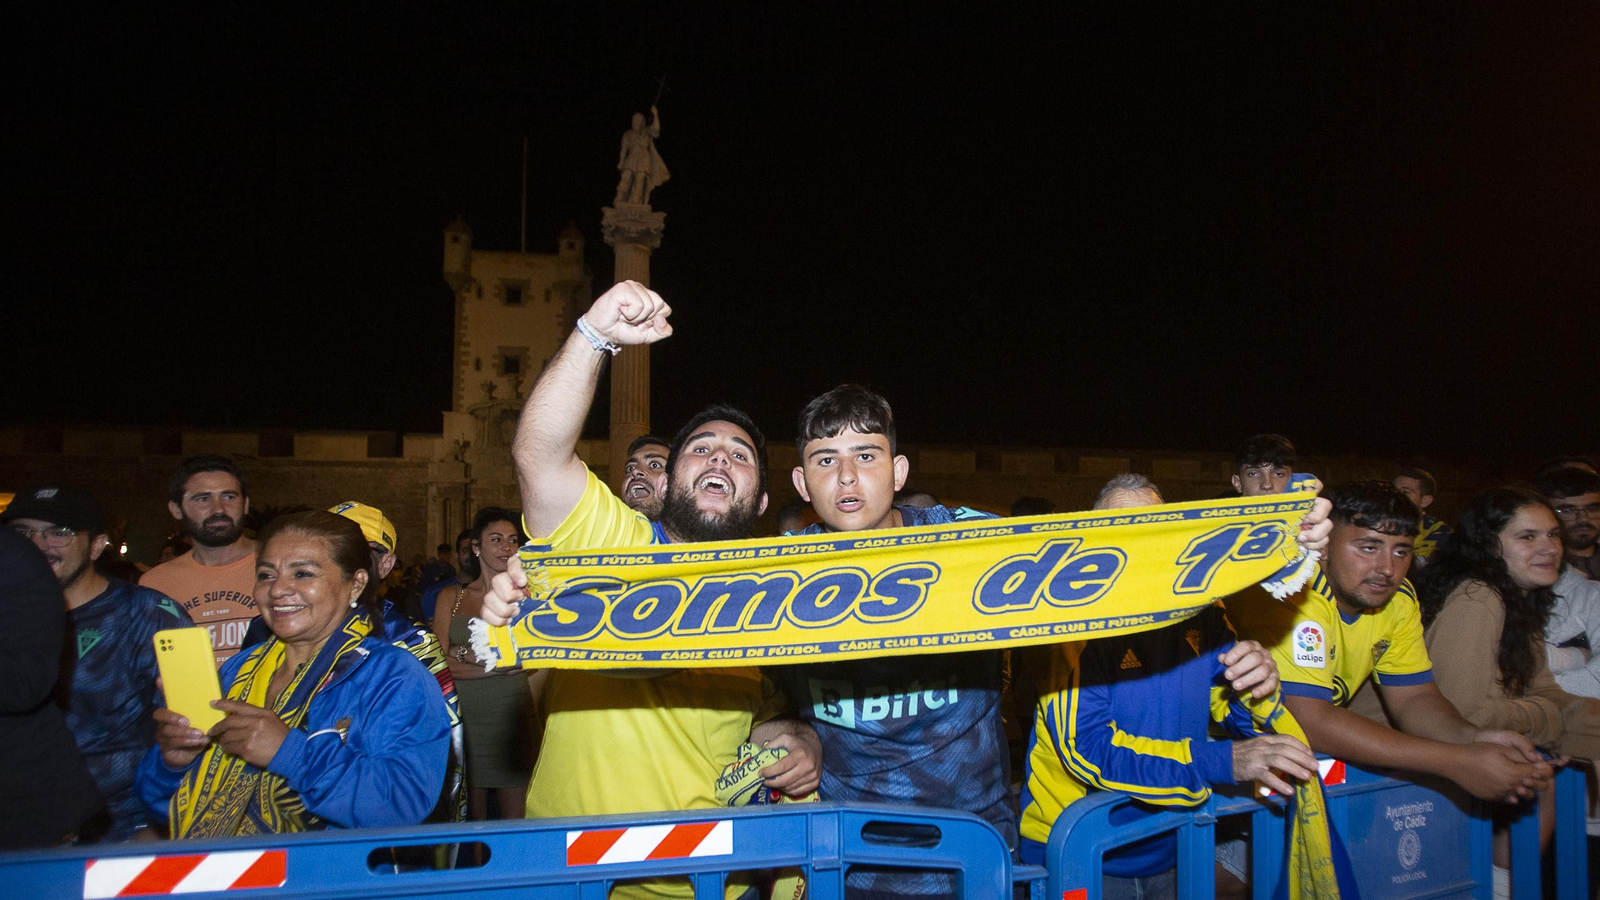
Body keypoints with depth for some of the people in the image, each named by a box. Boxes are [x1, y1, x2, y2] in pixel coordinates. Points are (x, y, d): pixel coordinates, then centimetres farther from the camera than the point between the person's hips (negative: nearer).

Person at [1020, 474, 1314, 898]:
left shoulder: (1198, 606, -3)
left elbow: (1238, 714, 1)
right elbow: (1086, 748, -26)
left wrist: (1258, 683, -22)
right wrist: (1224, 762, -31)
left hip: (1169, 849, 5)